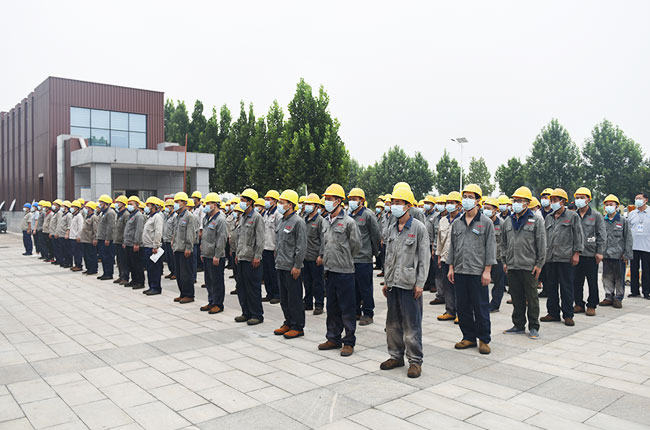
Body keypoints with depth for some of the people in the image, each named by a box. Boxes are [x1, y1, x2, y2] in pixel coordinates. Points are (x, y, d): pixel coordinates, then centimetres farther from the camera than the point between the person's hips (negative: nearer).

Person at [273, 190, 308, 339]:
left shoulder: (298, 222, -13)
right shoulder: (282, 221, 14)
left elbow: (302, 246, -15)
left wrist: (297, 266, -17)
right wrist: (277, 260, 18)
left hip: (292, 268, -9)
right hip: (280, 266, 9)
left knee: (294, 298, -1)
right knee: (284, 297, 15)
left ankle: (297, 327, 8)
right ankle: (288, 323, 27)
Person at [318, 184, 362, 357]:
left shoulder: (348, 222, -10)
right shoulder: (325, 221, 10)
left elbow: (356, 245, -4)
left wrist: (345, 258, 6)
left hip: (344, 271, -7)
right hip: (329, 270, 7)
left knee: (347, 308, 2)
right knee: (332, 307, 15)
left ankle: (349, 342, 12)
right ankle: (333, 339, 27)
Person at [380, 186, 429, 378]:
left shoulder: (418, 228, -7)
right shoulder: (392, 230, 11)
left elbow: (424, 258, -8)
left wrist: (420, 284, -13)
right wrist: (386, 281, 14)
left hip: (409, 284, -6)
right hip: (393, 284, 6)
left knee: (411, 324, 0)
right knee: (393, 322, 13)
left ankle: (415, 360, 11)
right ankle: (396, 356, 26)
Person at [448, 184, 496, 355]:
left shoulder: (486, 222, -1)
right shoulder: (457, 223, 11)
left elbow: (490, 247, -4)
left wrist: (487, 270, -9)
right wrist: (451, 267, 9)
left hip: (478, 272, -4)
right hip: (459, 271, 5)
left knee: (481, 307, 1)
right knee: (462, 306, 9)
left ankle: (484, 339, 14)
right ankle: (469, 337, 21)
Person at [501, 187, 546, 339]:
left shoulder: (536, 220, -3)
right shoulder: (508, 221, 12)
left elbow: (542, 244, -5)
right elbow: (503, 243, 19)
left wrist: (539, 264, -8)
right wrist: (504, 261, 13)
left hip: (529, 267, -5)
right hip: (512, 267, 5)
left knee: (532, 298, 3)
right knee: (516, 298, 11)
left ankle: (534, 327, 14)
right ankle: (519, 325, 22)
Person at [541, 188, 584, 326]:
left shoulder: (572, 216, 1)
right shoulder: (548, 218, 16)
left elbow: (578, 236, -2)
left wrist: (576, 253, -9)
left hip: (565, 258, -5)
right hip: (550, 258, 5)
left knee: (566, 287, 0)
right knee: (551, 286, 9)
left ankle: (568, 315, 9)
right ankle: (553, 313, 19)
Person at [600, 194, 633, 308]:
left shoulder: (623, 221, 1)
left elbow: (628, 239, -1)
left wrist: (627, 255, -6)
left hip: (619, 255, -3)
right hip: (606, 255, 3)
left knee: (619, 278, 4)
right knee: (607, 277, 8)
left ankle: (618, 298, 13)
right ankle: (609, 297, 18)